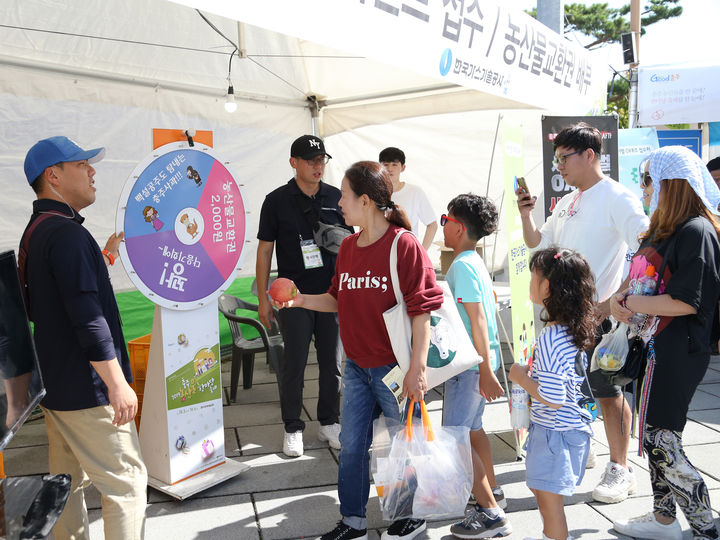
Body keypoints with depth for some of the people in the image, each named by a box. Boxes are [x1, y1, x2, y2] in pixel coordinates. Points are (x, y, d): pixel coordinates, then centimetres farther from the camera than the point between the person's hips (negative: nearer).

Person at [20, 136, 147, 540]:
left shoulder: (36, 233, 12)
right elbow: (88, 319, -25)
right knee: (127, 482, -1)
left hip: (55, 384, 10)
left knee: (68, 482, 19)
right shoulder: (67, 234, -20)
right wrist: (117, 384, -23)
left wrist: (104, 258, 15)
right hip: (87, 389, -10)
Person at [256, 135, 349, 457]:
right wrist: (263, 299, -2)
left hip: (332, 294, 3)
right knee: (294, 364, 4)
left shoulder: (337, 198, 5)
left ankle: (329, 423, 27)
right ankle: (293, 429, 19)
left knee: (332, 362, 10)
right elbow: (264, 251, 1)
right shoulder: (277, 201, -2)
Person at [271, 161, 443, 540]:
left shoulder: (404, 245, -16)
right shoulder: (348, 246, 5)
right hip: (357, 367, 7)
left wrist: (417, 368, -19)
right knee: (352, 445, 14)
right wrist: (300, 300, 0)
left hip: (395, 367, -6)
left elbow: (421, 312, -17)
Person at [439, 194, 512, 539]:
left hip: (470, 363, -10)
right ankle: (492, 493, 36)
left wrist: (486, 372, -23)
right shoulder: (474, 262, 12)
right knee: (472, 428, 21)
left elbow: (478, 320, -22)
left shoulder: (462, 266, -17)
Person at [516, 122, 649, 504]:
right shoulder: (567, 203, 13)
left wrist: (616, 299, -23)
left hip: (598, 313, -8)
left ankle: (620, 469, 17)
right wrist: (525, 215, 2)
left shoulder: (617, 198, -12)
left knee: (608, 392, 2)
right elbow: (537, 243, 21)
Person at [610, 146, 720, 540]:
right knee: (653, 434, 16)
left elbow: (685, 301, -22)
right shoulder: (662, 230, 13)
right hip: (655, 346, 9)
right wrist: (620, 300, 1)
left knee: (661, 441, -4)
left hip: (678, 352, -9)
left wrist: (627, 303, -14)